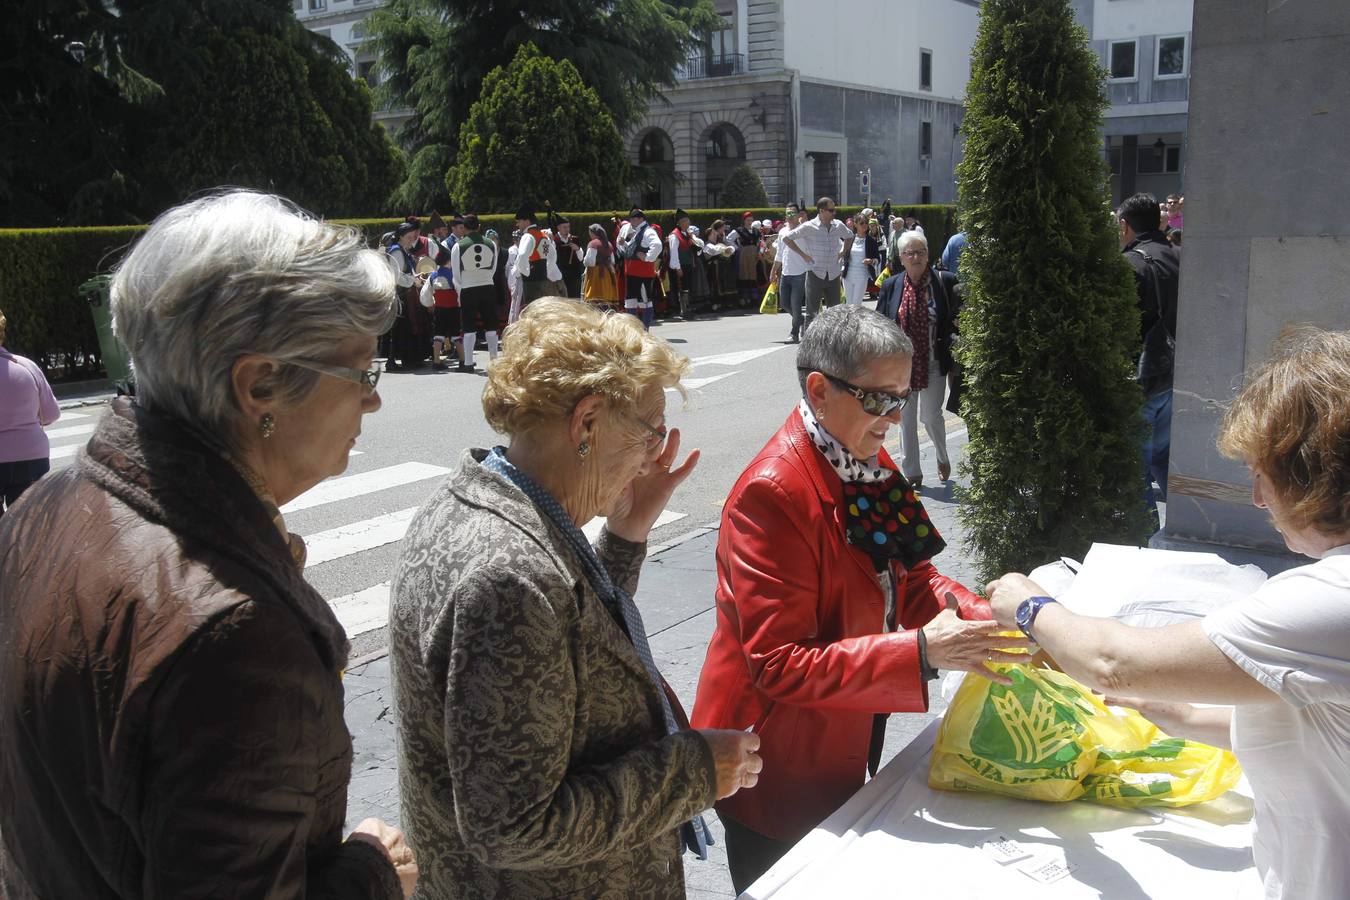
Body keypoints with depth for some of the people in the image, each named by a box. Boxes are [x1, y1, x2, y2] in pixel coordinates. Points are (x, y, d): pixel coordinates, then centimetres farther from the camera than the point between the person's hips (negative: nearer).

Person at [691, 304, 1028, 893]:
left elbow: (910, 578, 5)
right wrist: (922, 651, -33)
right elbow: (780, 666, -29)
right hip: (780, 773, -8)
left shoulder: (867, 462, -1)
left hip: (847, 744, 8)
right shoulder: (770, 494, -28)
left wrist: (980, 617, -14)